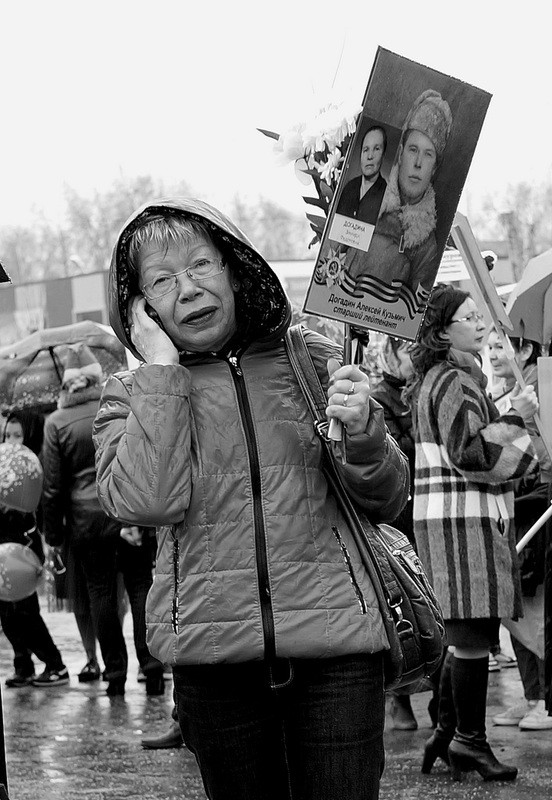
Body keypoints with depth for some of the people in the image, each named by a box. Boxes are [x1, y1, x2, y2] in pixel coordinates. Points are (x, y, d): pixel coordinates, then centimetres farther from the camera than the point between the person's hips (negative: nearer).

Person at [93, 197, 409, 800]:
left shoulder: (312, 360, 9)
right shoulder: (132, 396, 7)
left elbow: (387, 501, 12)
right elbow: (147, 501, -13)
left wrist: (362, 434, -10)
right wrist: (162, 368, -6)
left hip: (335, 646, 0)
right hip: (213, 654, 0)